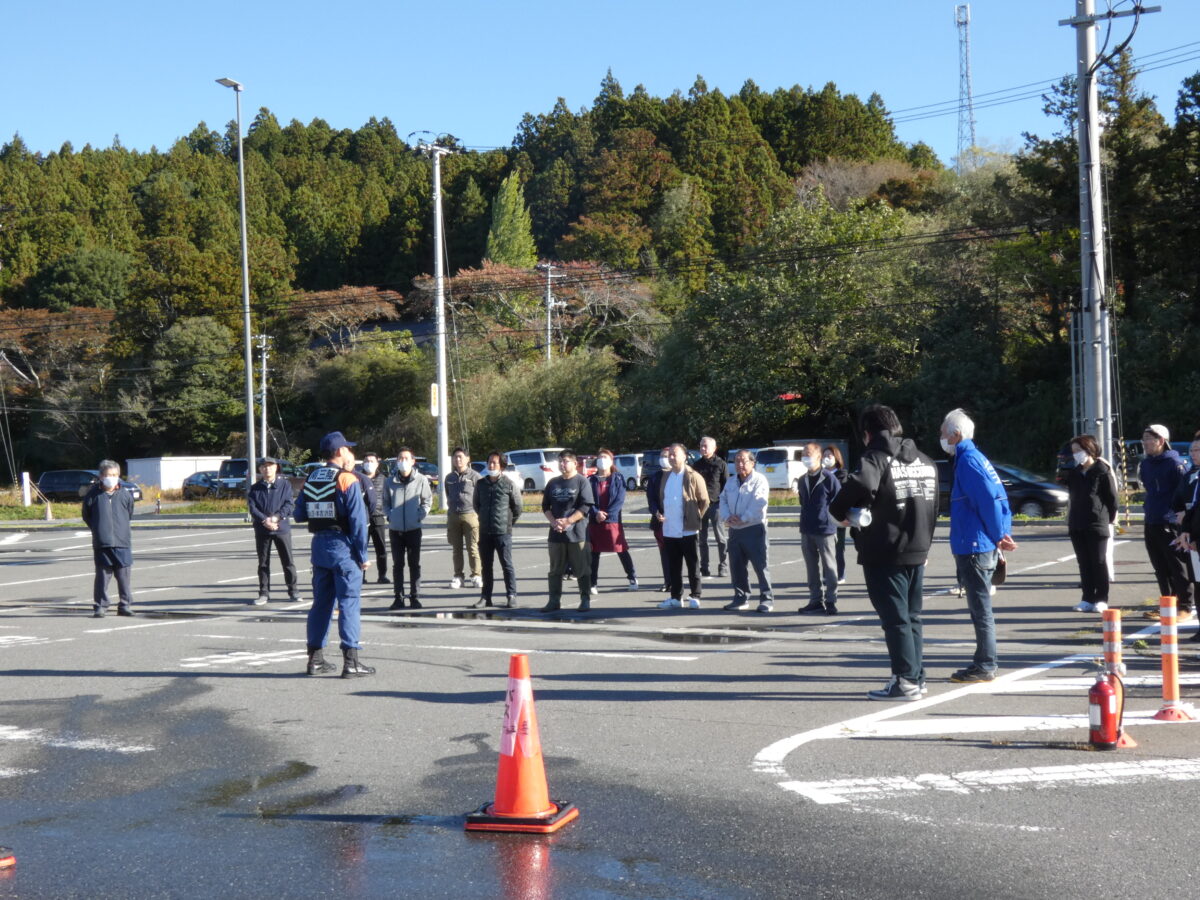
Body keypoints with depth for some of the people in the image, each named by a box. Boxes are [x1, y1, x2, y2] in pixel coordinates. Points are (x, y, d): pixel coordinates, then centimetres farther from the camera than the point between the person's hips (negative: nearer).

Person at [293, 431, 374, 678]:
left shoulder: (310, 479, 9)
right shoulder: (347, 480, -11)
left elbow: (299, 514, 11)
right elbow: (358, 519, -15)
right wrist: (362, 555, -10)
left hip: (319, 545, 6)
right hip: (343, 546, -6)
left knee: (321, 601, 14)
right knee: (349, 602, -3)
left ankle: (315, 659, 17)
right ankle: (350, 662, -5)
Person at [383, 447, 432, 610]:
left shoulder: (421, 480, -4)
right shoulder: (390, 482, 0)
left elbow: (427, 501, 5)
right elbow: (385, 503, 12)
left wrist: (420, 516, -6)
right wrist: (390, 515, -2)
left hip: (414, 529, -1)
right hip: (395, 529, 1)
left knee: (414, 564, 5)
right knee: (397, 564, 7)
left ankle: (415, 597, 12)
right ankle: (398, 597, 13)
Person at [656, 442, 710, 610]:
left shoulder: (693, 477, -7)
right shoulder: (666, 477, 13)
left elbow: (704, 501, -3)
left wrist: (696, 519, -5)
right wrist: (660, 514, 7)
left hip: (688, 531, -6)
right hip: (669, 531, 6)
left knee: (692, 566, 2)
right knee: (674, 566, 10)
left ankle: (695, 597, 9)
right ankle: (675, 597, 16)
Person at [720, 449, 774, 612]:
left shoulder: (759, 480, -6)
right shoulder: (731, 482, 16)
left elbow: (759, 503, -16)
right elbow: (723, 500, 12)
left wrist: (742, 519, -18)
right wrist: (728, 516, -8)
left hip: (754, 529, -7)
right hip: (734, 531, 7)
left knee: (761, 566, -6)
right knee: (736, 566, 10)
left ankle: (767, 599, 0)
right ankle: (741, 598, 20)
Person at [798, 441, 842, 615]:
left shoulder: (829, 478, -9)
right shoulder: (803, 480, 11)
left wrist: (830, 517, -9)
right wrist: (805, 517, 15)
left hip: (825, 529, -7)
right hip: (807, 530, 7)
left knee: (829, 566, -1)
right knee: (812, 567, 11)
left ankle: (831, 601, 2)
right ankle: (815, 600, 18)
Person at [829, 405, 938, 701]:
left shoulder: (876, 458, -13)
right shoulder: (925, 461, 12)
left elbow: (860, 485, -34)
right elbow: (934, 506, 18)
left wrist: (840, 512, -17)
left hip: (884, 553, -7)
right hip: (917, 552, 7)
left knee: (894, 618, -3)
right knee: (912, 616, 15)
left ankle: (906, 680, -3)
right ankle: (917, 676, 19)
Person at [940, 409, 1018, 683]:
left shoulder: (968, 461, -15)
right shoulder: (975, 457, 15)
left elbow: (989, 501, -22)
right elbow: (1000, 498, 16)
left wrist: (998, 537, -13)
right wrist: (1003, 535, 9)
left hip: (973, 548, -10)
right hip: (979, 547, 10)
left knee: (980, 609, -4)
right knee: (979, 607, 15)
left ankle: (985, 667, 1)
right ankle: (986, 663, 22)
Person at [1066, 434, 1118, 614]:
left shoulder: (1102, 471, -7)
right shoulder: (1074, 472, 12)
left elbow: (1112, 498, -5)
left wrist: (1109, 520, -4)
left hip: (1097, 525, -6)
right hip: (1077, 525, 6)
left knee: (1099, 563, 0)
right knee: (1084, 563, 8)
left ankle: (1101, 599, 5)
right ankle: (1087, 598, 12)